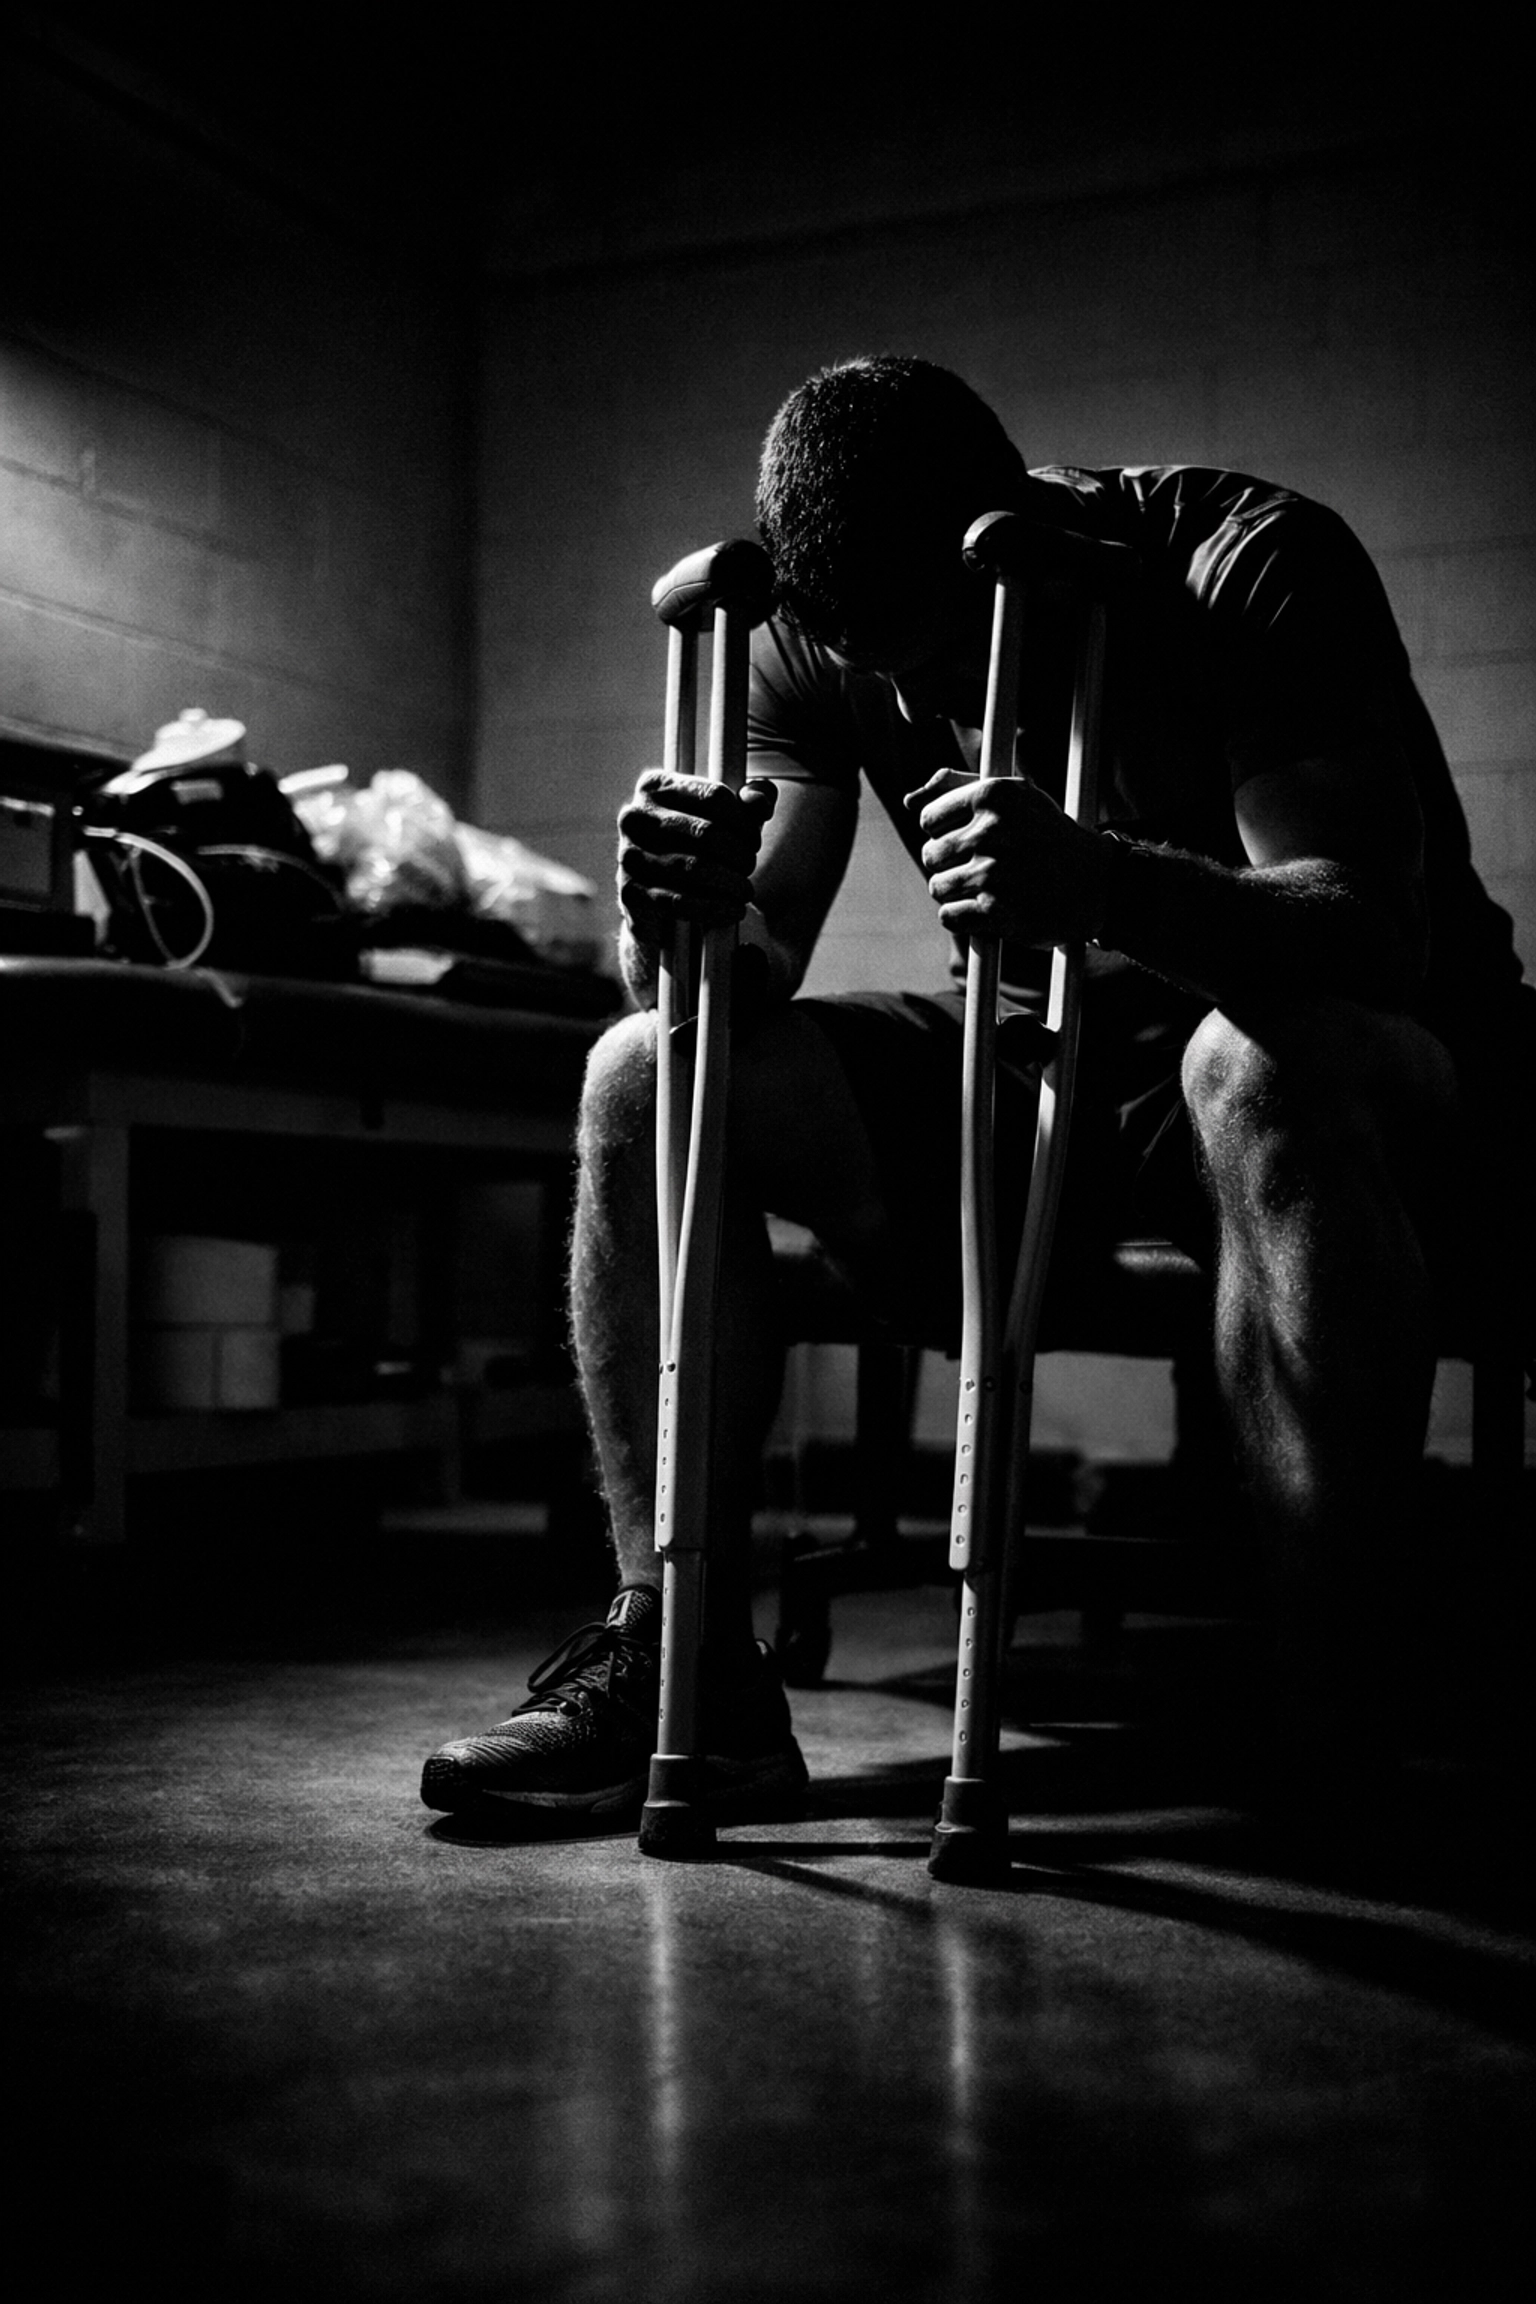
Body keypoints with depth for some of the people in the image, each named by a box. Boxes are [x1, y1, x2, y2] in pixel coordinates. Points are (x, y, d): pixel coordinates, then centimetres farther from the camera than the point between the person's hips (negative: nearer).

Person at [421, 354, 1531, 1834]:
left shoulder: (1256, 566, -21)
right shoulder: (822, 637, -6)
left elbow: (1370, 936, -33)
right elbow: (759, 965, -11)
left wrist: (1103, 882, -53)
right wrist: (680, 916, -36)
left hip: (1355, 1061, -4)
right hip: (1052, 1055, 4)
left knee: (1270, 1066, -42)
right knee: (649, 1082, -16)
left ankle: (1334, 1712, -29)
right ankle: (682, 1671, -15)